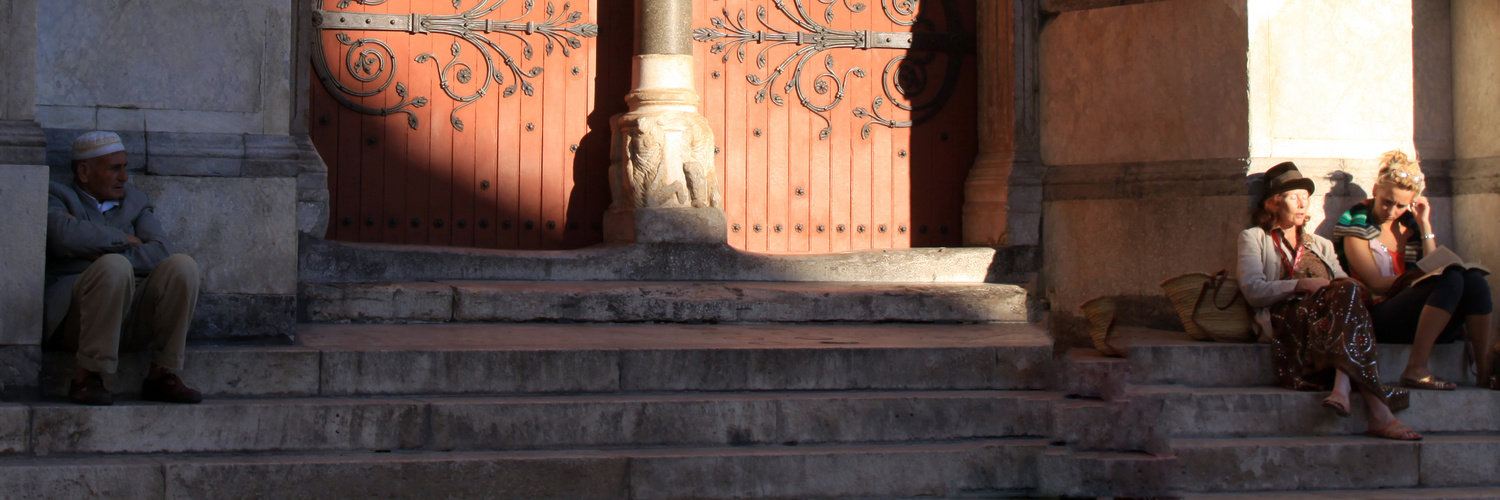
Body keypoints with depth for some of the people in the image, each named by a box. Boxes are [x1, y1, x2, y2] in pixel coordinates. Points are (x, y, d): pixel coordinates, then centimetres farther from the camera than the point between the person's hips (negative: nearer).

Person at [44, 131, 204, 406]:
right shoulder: (56, 196, 12)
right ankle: (88, 377, -25)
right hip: (72, 317, -4)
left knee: (182, 265, -19)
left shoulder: (135, 201, 25)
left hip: (130, 319, 5)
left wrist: (102, 253, -7)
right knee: (115, 266, -34)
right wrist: (124, 239, -1)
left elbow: (160, 252, 5)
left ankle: (162, 375, -15)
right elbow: (65, 235, -13)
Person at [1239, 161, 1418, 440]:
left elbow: (1345, 283, 21)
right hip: (1287, 321, -4)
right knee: (1348, 293, -33)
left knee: (1348, 292, -33)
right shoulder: (1254, 239, 21)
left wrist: (1352, 289, -5)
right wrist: (1300, 285, -13)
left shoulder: (1321, 246, 36)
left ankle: (1342, 392, -53)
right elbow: (1253, 291, 2)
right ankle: (1379, 411, -49)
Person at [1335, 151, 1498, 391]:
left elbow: (1434, 269, 4)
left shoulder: (1411, 225, 20)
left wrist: (1425, 225, 3)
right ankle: (1416, 369, -36)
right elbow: (1376, 284, -7)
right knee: (1451, 280, -30)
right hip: (1381, 318, -5)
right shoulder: (1358, 225, 4)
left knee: (1474, 279, -22)